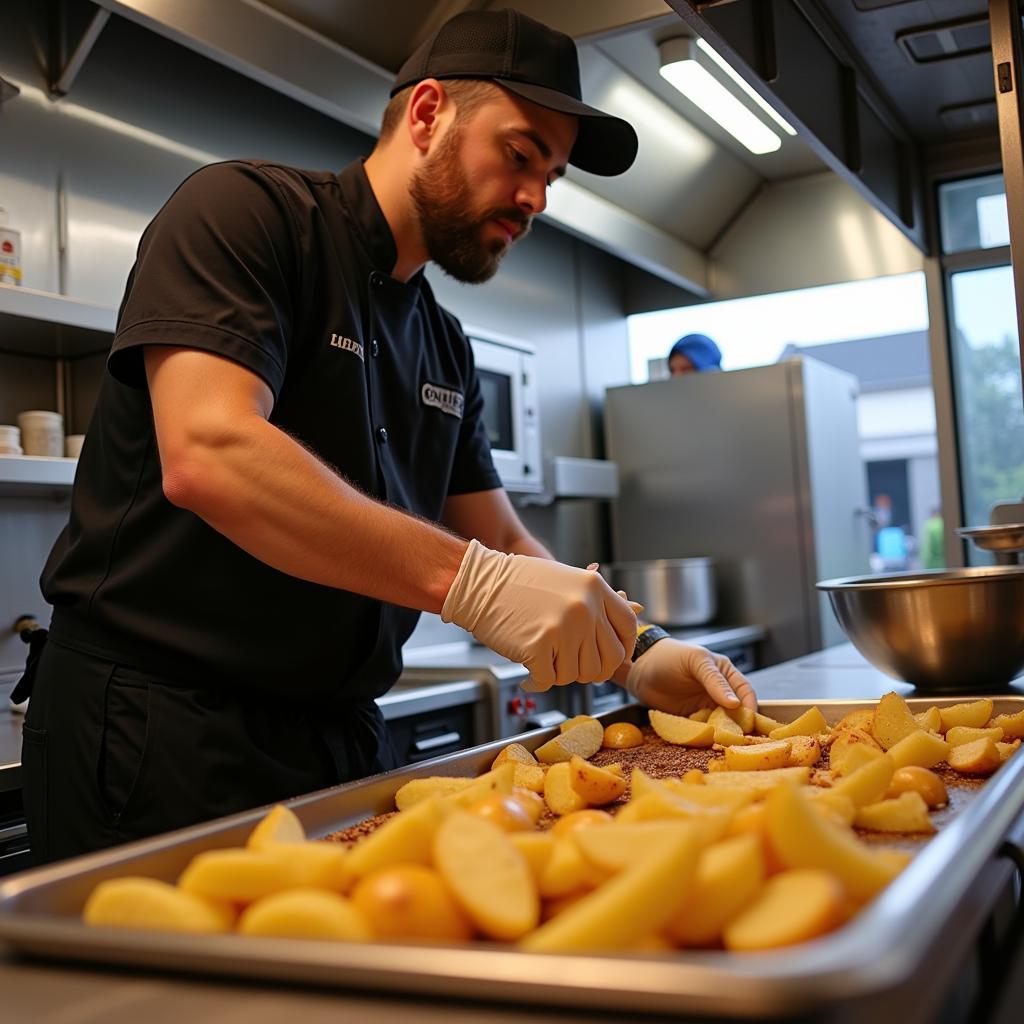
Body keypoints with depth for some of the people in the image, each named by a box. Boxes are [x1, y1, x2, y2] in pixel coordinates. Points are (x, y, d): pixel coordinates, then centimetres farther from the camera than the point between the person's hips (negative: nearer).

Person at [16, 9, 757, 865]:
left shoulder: (445, 349, 15)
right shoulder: (245, 210, -9)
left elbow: (505, 549, 15)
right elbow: (206, 454, -25)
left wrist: (632, 651, -2)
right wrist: (471, 580, -30)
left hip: (341, 735, 8)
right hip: (158, 724, -7)